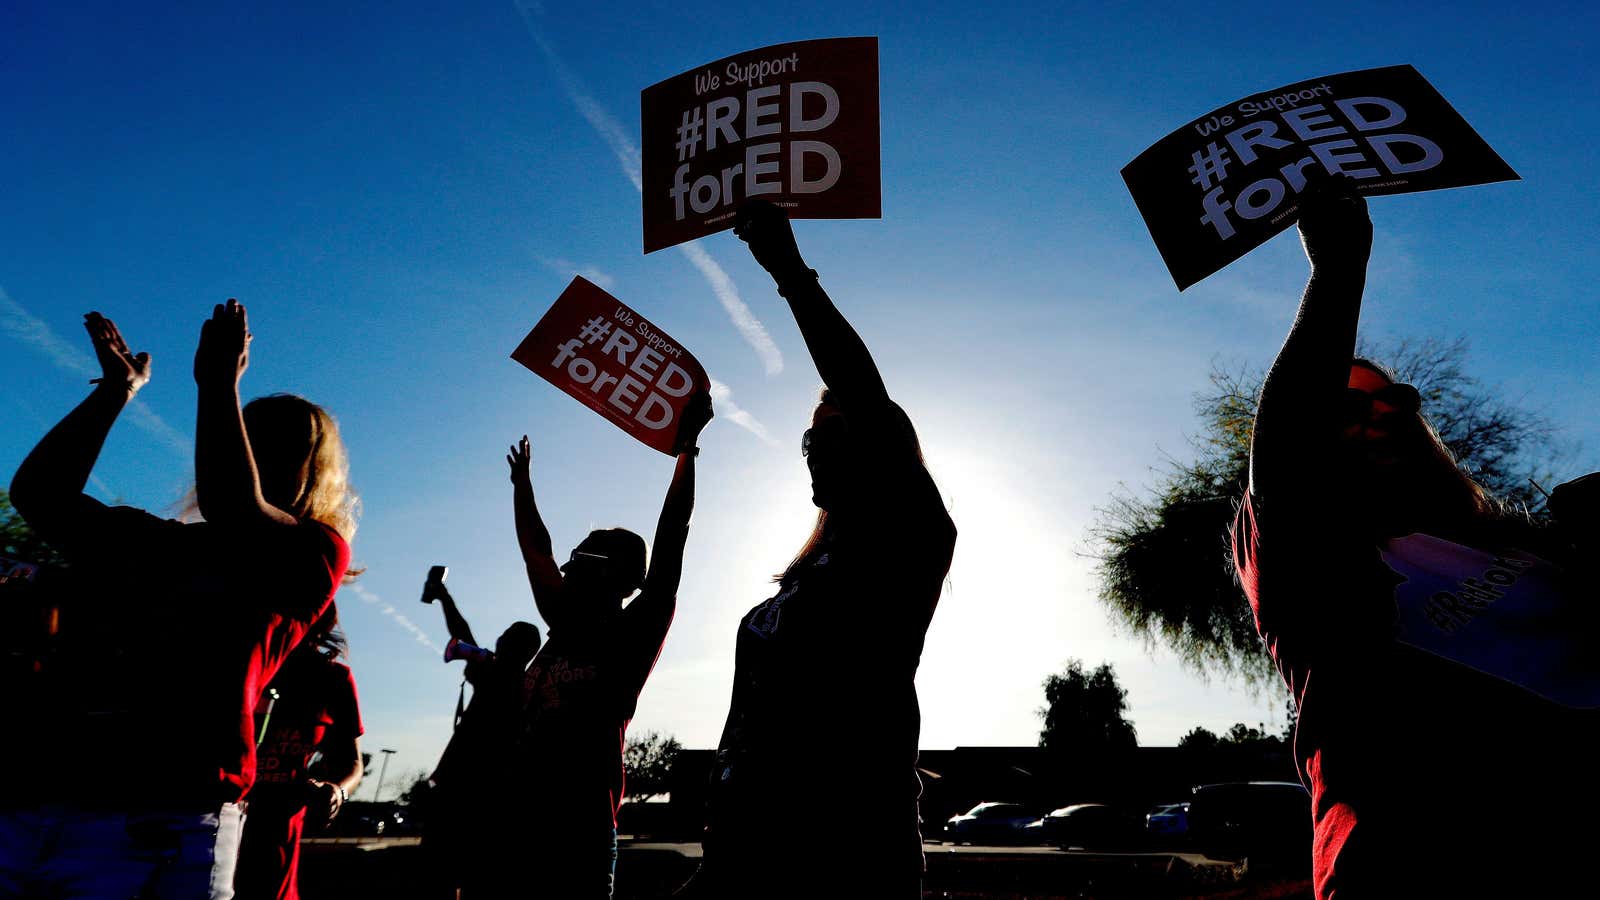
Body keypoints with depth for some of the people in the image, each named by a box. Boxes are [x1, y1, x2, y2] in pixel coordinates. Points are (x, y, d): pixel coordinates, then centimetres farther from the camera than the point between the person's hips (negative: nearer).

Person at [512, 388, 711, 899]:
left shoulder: (633, 637, -2)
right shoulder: (565, 629, 14)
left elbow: (669, 542, -8)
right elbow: (536, 550, 24)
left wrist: (686, 448, -10)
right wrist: (522, 483, 33)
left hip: (581, 831, -6)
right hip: (520, 823, 7)